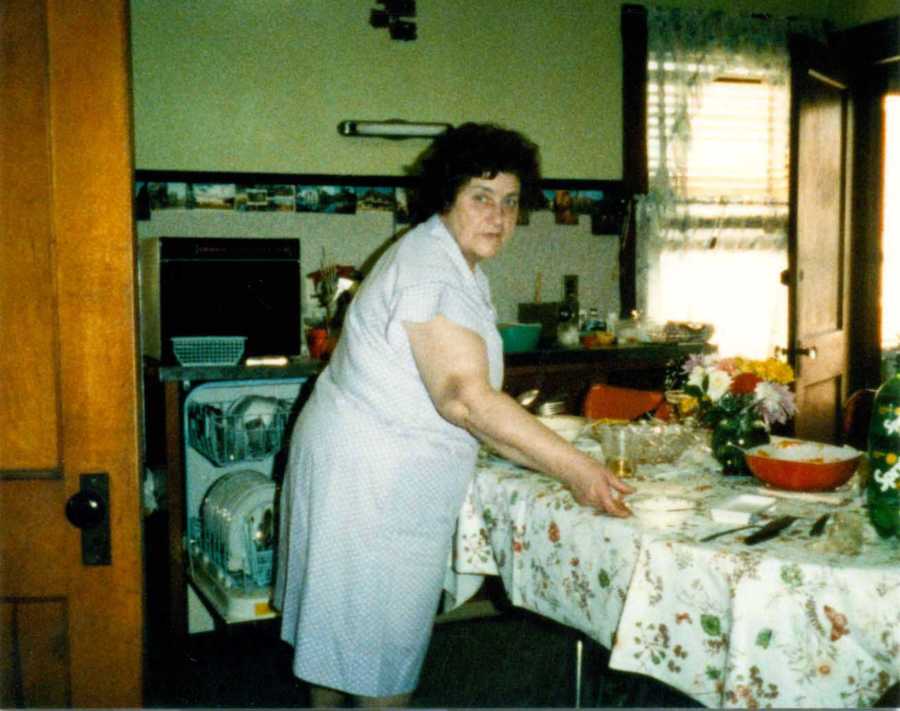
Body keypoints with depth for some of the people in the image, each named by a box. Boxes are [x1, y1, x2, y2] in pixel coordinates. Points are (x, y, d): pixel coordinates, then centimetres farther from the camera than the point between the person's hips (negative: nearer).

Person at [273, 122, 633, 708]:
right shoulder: (432, 267, -21)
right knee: (383, 644, 1)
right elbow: (465, 398, -31)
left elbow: (463, 399, 15)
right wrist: (574, 468, -29)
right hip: (373, 479, -10)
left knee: (340, 627, 21)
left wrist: (550, 460, 9)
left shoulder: (459, 265, 12)